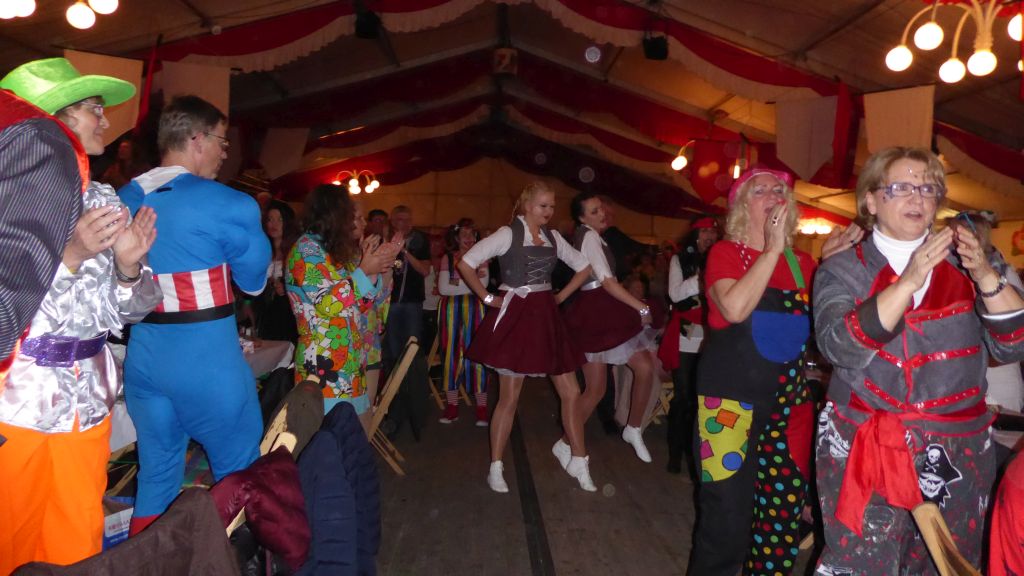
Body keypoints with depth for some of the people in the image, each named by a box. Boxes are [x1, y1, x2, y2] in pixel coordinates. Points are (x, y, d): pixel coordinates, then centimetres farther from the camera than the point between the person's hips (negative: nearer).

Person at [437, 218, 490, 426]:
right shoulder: (447, 258, 10)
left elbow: (483, 284, -5)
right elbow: (443, 288, -2)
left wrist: (457, 283, -6)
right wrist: (470, 283, -4)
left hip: (474, 309, -1)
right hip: (451, 309, 1)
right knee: (451, 354, 1)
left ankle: (481, 408, 0)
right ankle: (452, 406, 9)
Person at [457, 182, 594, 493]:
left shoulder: (553, 238, 9)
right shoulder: (508, 234, -8)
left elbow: (584, 267, 18)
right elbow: (465, 263, -12)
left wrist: (560, 296, 8)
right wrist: (488, 298, -10)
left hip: (545, 318, 6)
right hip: (515, 318, -6)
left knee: (571, 393, 5)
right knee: (509, 398, 1)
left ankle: (578, 462, 19)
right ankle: (495, 468, 16)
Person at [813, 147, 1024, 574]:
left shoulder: (961, 265, 7)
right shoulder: (843, 270, 0)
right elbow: (839, 347, -17)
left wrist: (986, 277, -15)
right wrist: (908, 282, -24)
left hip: (959, 454, 3)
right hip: (864, 452, -3)